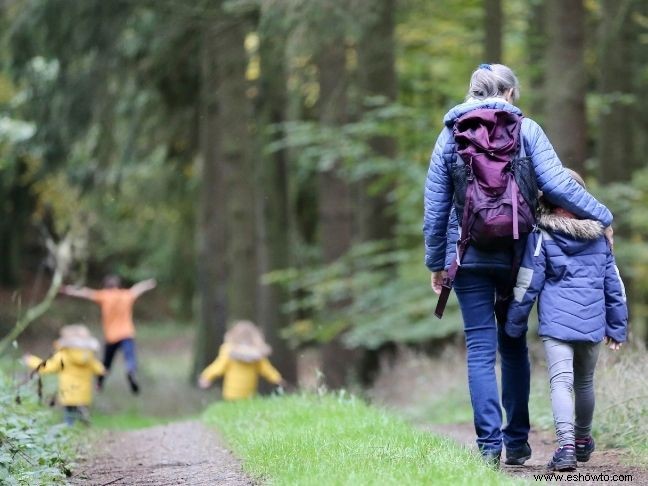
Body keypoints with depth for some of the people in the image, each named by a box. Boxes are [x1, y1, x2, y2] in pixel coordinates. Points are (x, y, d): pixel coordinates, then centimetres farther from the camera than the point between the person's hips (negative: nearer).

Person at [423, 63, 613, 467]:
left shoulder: (450, 136, 5)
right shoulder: (525, 130, 0)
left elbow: (435, 209, 6)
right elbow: (557, 184, -9)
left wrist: (436, 263, 13)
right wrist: (602, 217, 1)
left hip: (468, 255, 0)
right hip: (515, 254, 0)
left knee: (481, 349, 1)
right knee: (513, 345, 14)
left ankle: (489, 444, -7)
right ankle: (517, 441, 14)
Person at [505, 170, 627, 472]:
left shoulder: (542, 236, -3)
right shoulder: (599, 235, 10)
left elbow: (527, 285, -2)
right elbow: (614, 284, 15)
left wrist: (514, 325, 7)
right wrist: (617, 327, 22)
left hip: (556, 322, -4)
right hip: (592, 323, 4)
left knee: (561, 381, -11)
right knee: (585, 382, 21)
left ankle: (566, 444, -29)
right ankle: (583, 440, 37)